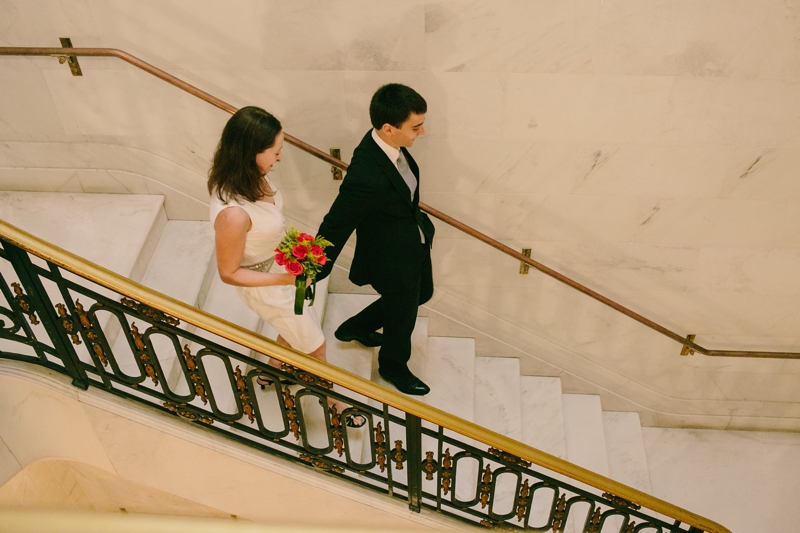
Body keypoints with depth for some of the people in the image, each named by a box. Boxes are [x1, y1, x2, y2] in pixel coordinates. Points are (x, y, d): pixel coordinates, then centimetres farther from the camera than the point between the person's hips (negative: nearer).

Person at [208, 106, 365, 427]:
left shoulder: (250, 177, -17)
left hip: (281, 266, 8)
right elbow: (229, 273, -26)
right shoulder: (233, 213, -42)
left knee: (296, 328, 32)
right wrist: (284, 279, -31)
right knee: (314, 346, 15)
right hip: (266, 286, -8)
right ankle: (331, 402, 42)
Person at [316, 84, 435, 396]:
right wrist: (314, 274, -16)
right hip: (392, 260, -8)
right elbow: (335, 227, -29)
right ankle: (393, 366, 53)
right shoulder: (366, 177, -41)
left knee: (421, 293, 32)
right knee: (402, 315, 19)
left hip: (415, 244, 8)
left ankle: (356, 327, 53)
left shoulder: (387, 143, -15)